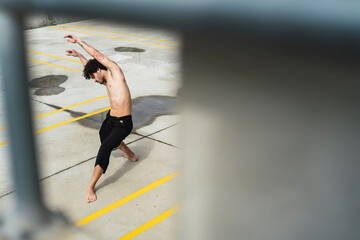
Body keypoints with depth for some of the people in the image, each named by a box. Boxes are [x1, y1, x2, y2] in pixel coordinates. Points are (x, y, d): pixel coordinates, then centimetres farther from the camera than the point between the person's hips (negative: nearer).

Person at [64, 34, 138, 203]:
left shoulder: (115, 72, -11)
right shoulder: (106, 81, 12)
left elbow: (96, 55, -14)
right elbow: (90, 65, 32)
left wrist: (79, 41, -5)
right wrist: (78, 55, 36)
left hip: (123, 124, -10)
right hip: (110, 119, 10)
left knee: (104, 150, -16)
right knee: (104, 136, 34)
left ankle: (91, 186, -6)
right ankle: (131, 155, 58)